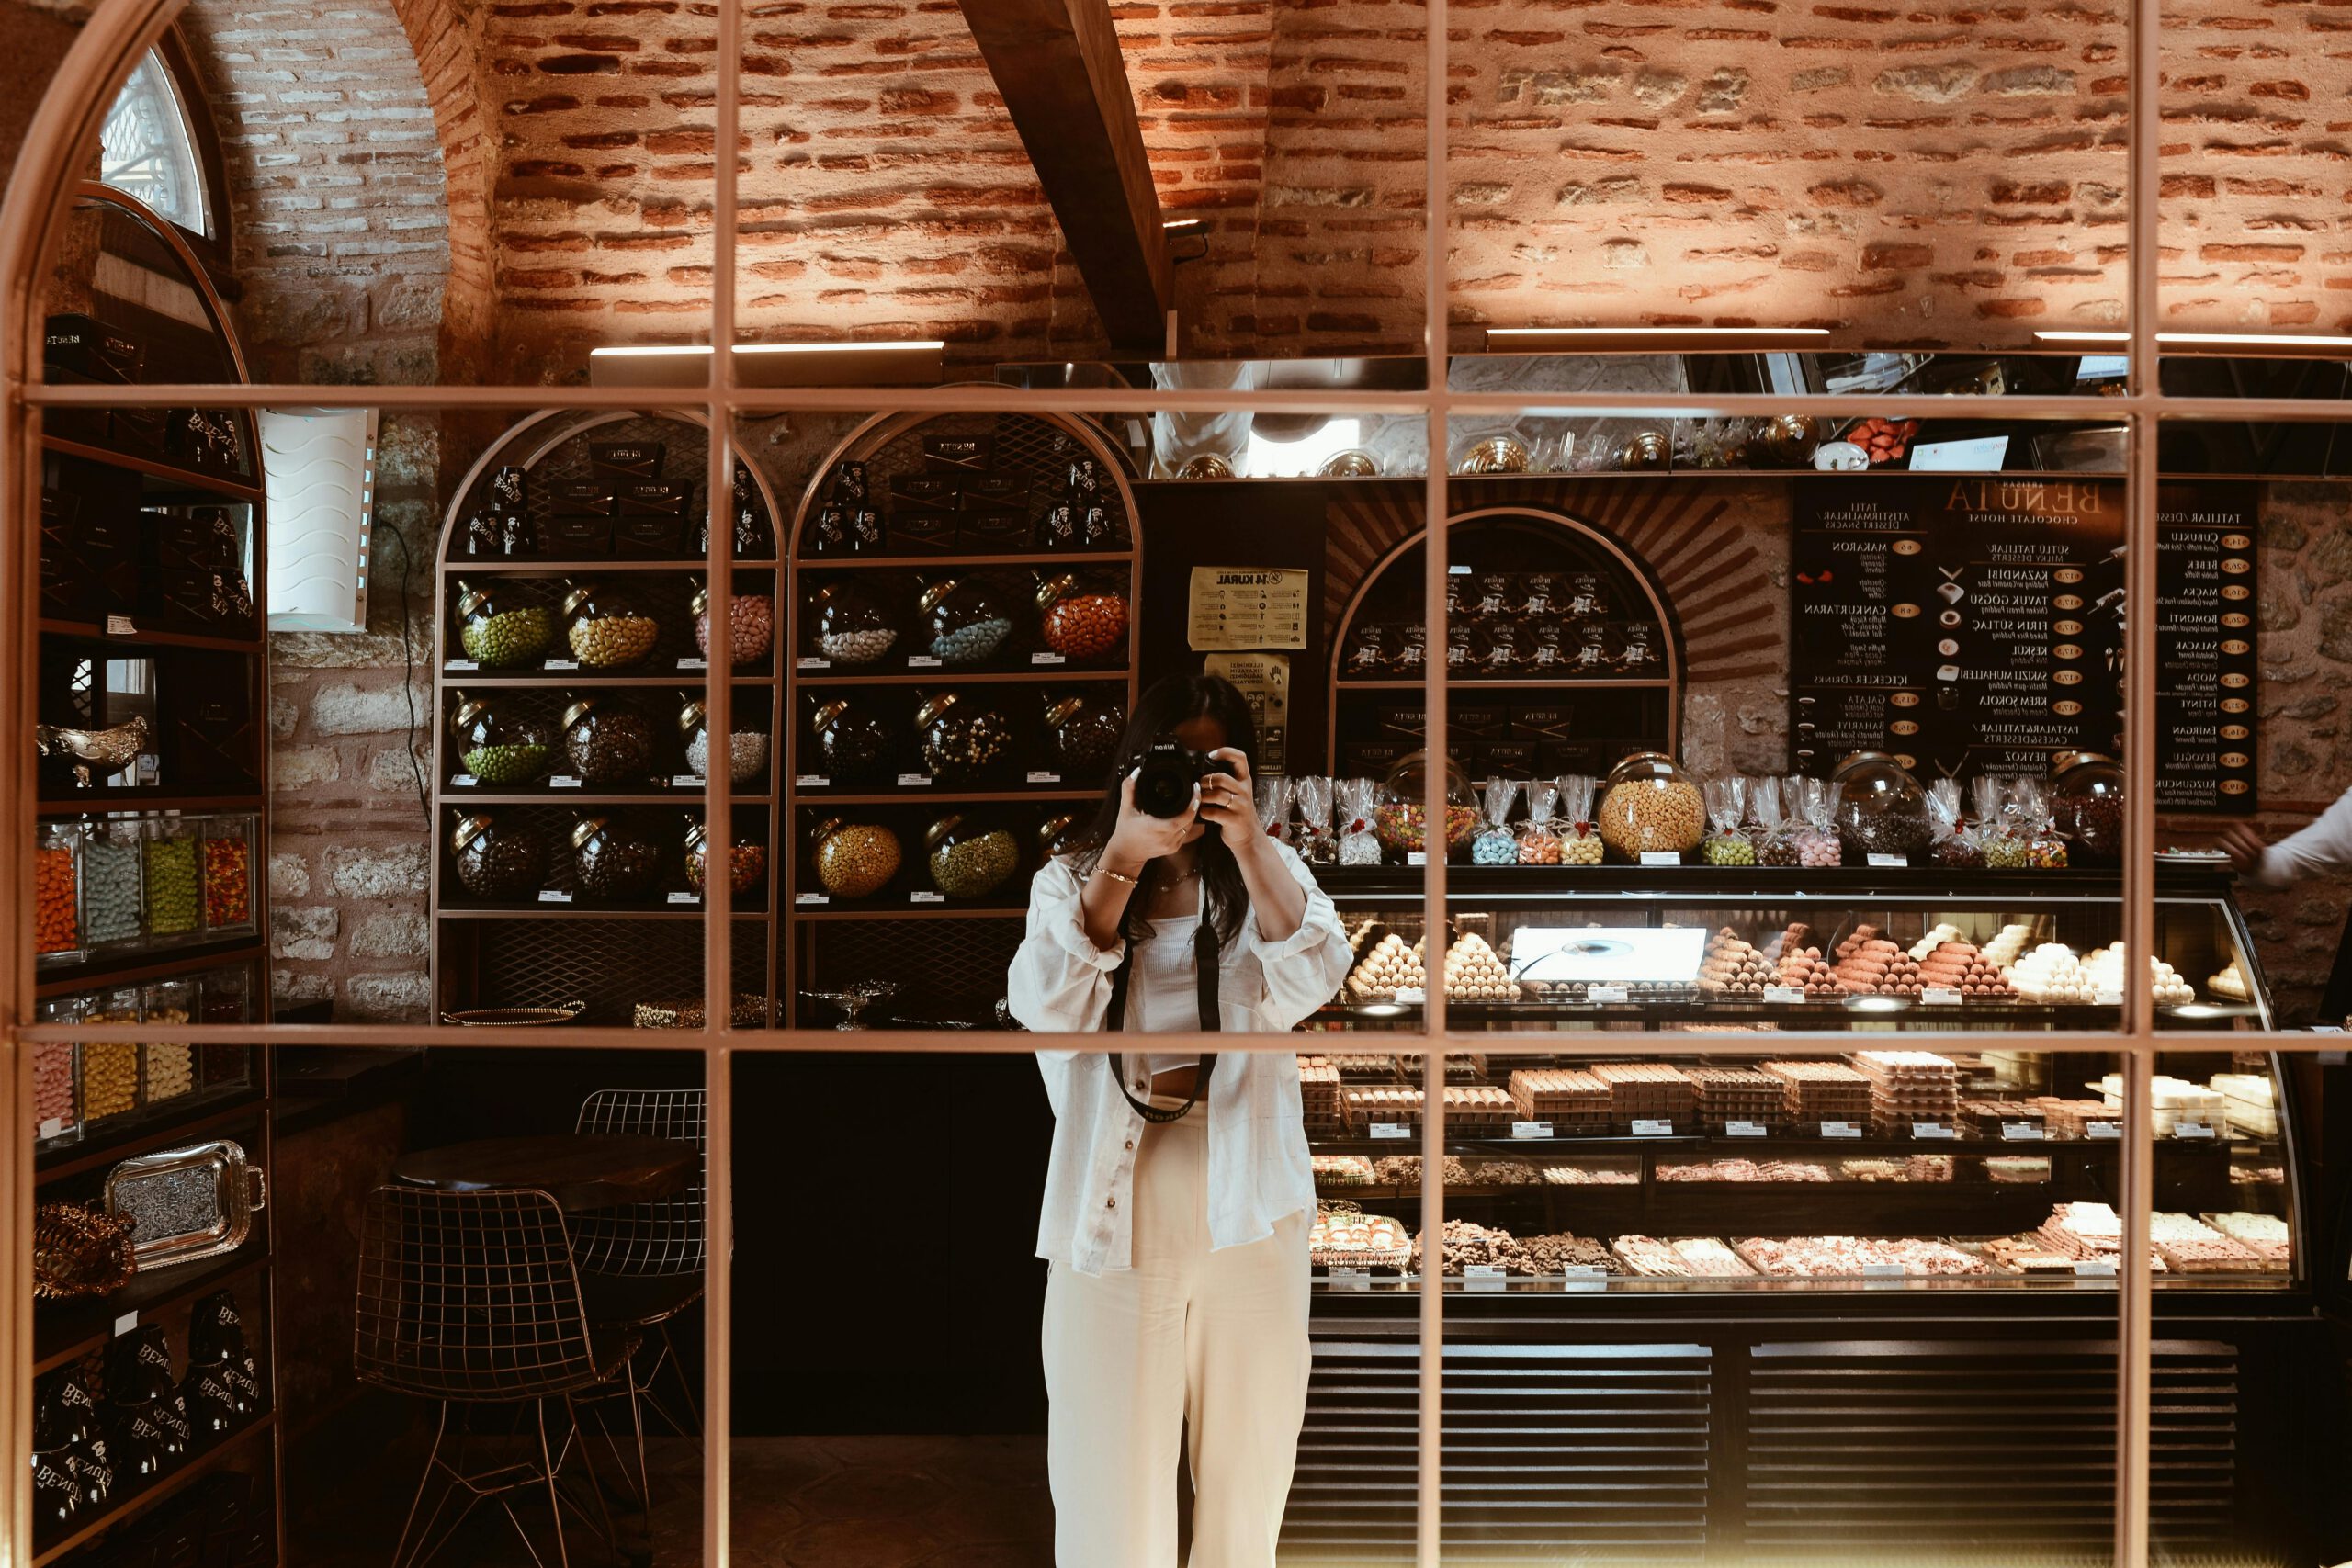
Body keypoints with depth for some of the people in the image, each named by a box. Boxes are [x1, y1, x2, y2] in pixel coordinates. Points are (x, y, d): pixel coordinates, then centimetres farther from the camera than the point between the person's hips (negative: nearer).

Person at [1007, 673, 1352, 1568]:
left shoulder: (1270, 879, 7)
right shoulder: (1070, 882, 4)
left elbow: (1310, 983, -13)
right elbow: (1046, 1008, -14)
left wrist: (1248, 845, -24)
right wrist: (1124, 860, -22)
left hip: (1250, 1226, 1)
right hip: (1113, 1233, -1)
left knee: (1247, 1493, 14)